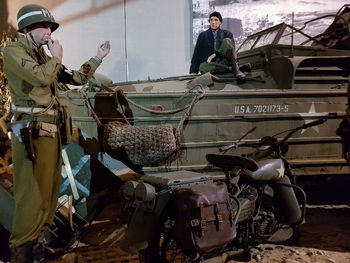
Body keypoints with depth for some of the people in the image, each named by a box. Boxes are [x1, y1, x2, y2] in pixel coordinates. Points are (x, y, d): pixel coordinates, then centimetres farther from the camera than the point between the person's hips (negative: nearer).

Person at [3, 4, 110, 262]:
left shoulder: (44, 56, 19)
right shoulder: (13, 51, -6)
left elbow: (76, 78, 22)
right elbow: (41, 77, -23)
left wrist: (98, 58, 18)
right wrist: (56, 58, -6)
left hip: (52, 129, 9)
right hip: (32, 131, -9)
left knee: (51, 186, 12)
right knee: (32, 190, -8)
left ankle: (41, 235, 23)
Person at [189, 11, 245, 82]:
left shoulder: (227, 34, 17)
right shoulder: (203, 35, 20)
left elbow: (231, 48, -1)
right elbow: (197, 54, 13)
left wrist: (214, 55, -14)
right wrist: (193, 71, -1)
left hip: (224, 62, -1)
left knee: (227, 41, -23)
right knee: (203, 67, -35)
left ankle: (235, 67, -28)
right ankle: (231, 69, -30)